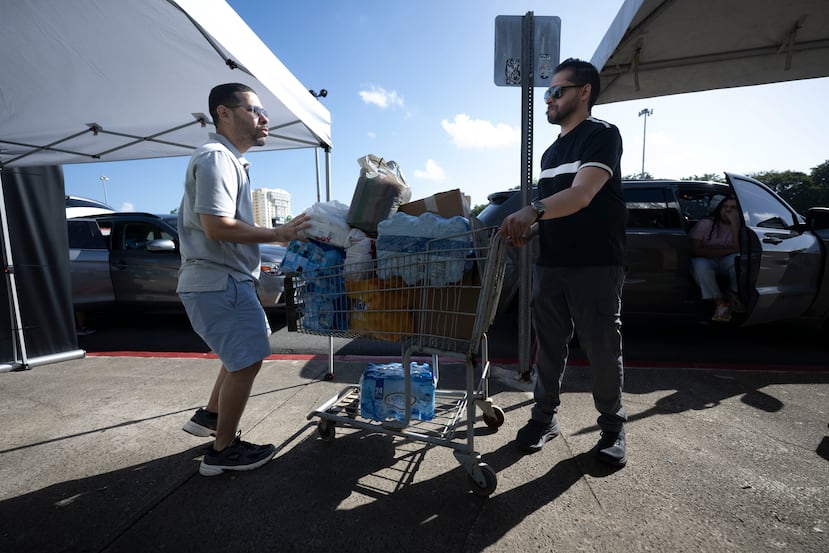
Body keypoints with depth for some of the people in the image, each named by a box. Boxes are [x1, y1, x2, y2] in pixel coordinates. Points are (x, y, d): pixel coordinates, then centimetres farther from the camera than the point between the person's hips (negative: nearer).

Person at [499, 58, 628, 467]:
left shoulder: (602, 135, -4)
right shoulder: (551, 152, 21)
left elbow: (582, 195, -22)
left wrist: (533, 210, -38)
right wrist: (530, 229, 4)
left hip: (596, 264, -6)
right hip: (550, 263, 7)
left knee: (601, 347, 1)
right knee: (549, 344, 9)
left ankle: (612, 425, 21)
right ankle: (545, 416, 21)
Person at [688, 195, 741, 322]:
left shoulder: (738, 226, 1)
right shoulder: (705, 223, -8)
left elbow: (739, 250, -18)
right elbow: (695, 250, -18)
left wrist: (734, 225, -22)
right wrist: (728, 250, -15)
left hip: (726, 263, 3)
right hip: (707, 261, -2)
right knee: (700, 264, -38)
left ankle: (732, 292, -9)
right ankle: (719, 303, -28)